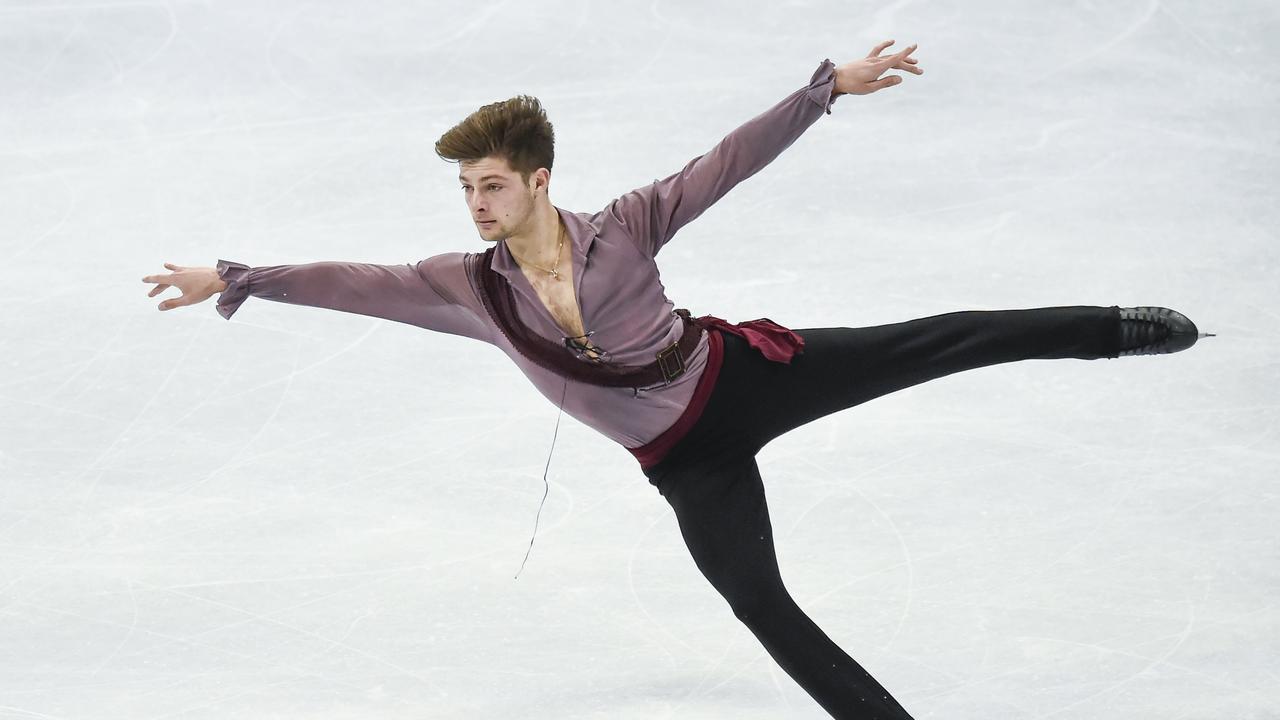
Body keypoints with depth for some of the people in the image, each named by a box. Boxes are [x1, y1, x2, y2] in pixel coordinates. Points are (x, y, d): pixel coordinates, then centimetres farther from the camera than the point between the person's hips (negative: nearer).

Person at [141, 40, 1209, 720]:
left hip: (742, 377, -2)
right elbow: (357, 284, -9)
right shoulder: (469, 288, -9)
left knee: (929, 344, -7)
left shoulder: (623, 228, -16)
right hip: (688, 464, 3)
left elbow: (728, 161, -16)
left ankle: (1118, 328, 4)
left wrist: (829, 86, -19)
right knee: (762, 608, -3)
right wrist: (236, 280, -12)